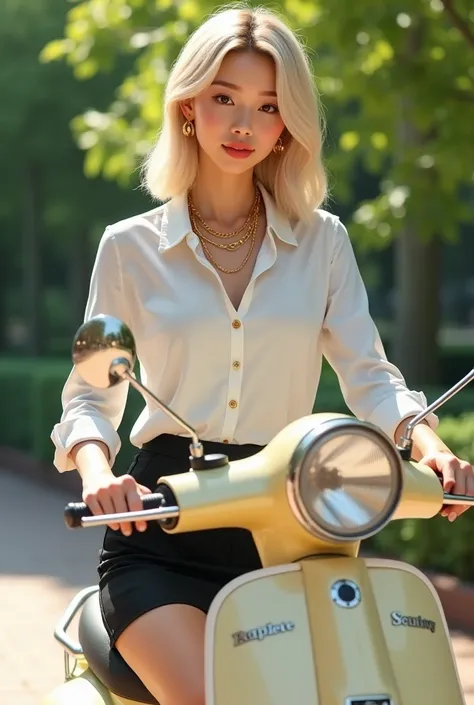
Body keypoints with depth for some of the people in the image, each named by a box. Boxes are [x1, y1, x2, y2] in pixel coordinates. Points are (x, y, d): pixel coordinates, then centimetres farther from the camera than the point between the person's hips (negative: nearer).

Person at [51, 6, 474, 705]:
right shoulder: (131, 246, 8)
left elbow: (370, 377, 6)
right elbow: (91, 393, 7)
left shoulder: (321, 240, 11)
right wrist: (98, 470, -15)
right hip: (161, 530, -2)